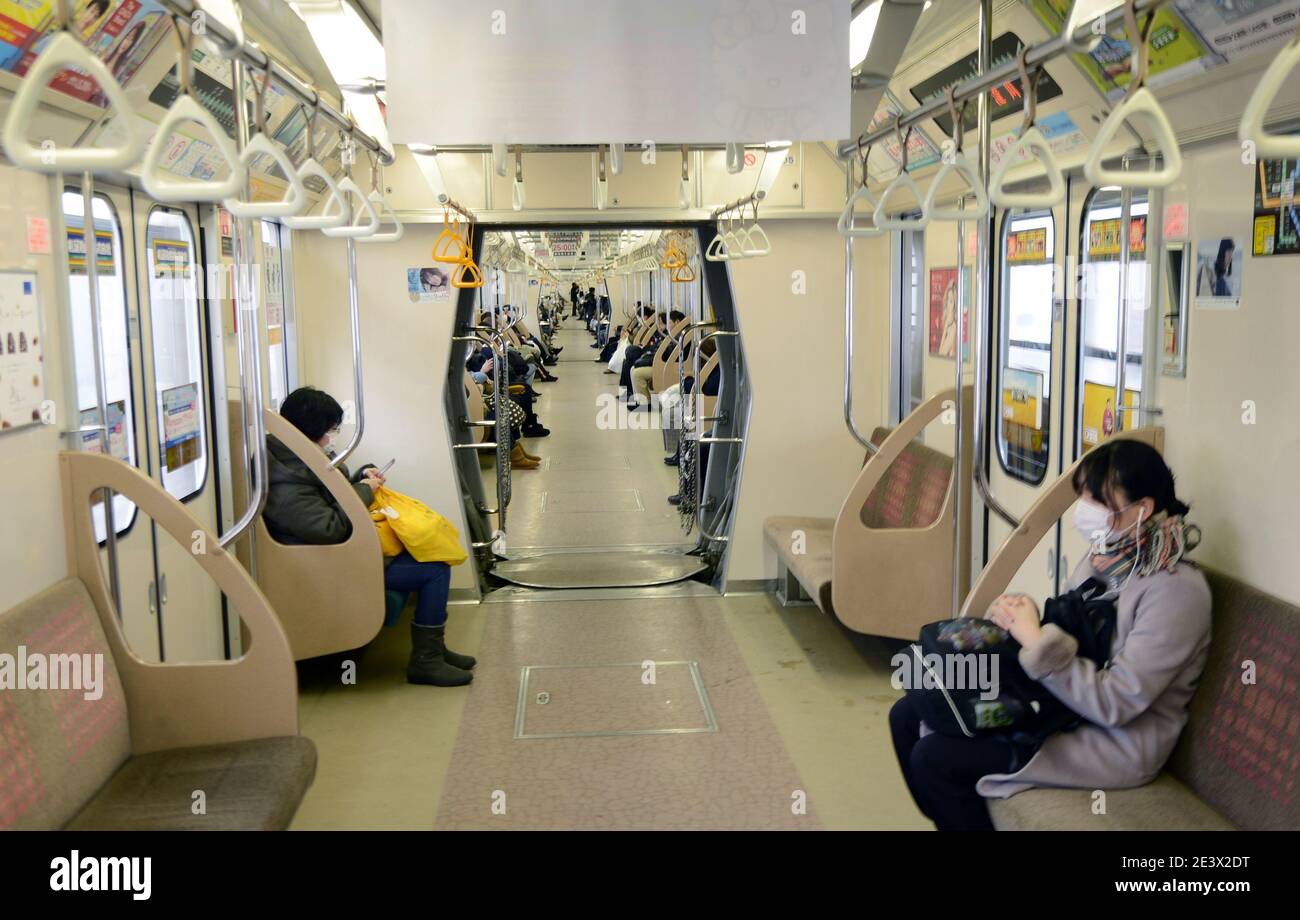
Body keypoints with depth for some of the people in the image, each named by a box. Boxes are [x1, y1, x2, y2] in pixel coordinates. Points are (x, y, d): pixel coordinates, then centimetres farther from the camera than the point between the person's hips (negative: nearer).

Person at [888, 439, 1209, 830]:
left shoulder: (1175, 590, -22)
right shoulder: (1105, 555, 3)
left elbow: (1116, 703, -26)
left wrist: (1035, 639, -25)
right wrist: (1018, 618, -9)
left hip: (1118, 743, -8)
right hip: (1059, 700, 9)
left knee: (935, 758, -18)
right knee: (908, 716, 2)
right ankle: (953, 817, 19)